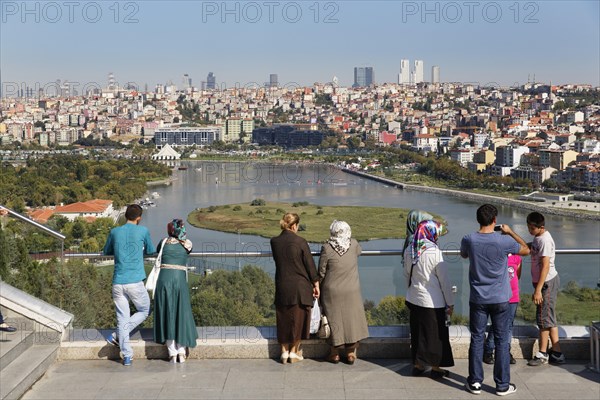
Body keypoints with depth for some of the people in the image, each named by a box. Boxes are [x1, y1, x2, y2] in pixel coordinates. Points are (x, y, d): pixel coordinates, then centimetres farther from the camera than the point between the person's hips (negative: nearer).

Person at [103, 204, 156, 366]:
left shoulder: (115, 232, 9)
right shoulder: (143, 231, 1)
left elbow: (106, 252, 24)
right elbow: (151, 251, 15)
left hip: (118, 282, 3)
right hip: (135, 281, -3)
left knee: (122, 318, 7)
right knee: (144, 311, 17)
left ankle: (127, 356, 7)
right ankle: (118, 336, 3)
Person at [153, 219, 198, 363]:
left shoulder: (165, 242, 8)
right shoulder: (187, 244, 9)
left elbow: (156, 250, 27)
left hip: (164, 280, 0)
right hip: (180, 281, 0)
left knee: (166, 315, 8)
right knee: (181, 315, 11)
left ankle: (172, 353, 7)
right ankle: (181, 352, 8)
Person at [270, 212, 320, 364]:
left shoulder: (274, 242, -1)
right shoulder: (300, 242, -13)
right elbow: (310, 265, -7)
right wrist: (316, 284, 3)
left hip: (282, 287, 4)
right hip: (300, 286, -3)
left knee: (283, 319, 13)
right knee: (299, 318, 9)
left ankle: (284, 352, 18)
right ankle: (294, 352, 15)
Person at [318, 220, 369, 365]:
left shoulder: (327, 248, -15)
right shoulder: (354, 244, -9)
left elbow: (321, 272, -8)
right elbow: (359, 251, 17)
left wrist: (319, 287, 8)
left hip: (332, 292, -2)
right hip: (351, 291, 2)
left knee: (334, 320, 10)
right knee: (351, 319, 13)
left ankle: (334, 354, 19)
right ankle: (351, 353, 18)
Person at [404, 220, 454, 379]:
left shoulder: (409, 250, -2)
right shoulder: (434, 252, -18)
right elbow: (444, 279, -13)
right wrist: (450, 303, -5)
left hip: (414, 299, 5)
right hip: (433, 300, -5)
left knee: (417, 331, 17)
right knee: (436, 334, 8)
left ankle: (417, 364, 26)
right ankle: (435, 368, 17)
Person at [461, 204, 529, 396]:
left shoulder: (469, 240, -9)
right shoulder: (504, 241, -15)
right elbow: (526, 250, 4)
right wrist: (510, 232, 11)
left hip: (478, 299, 2)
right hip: (500, 300, -1)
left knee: (477, 339, 11)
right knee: (501, 341, 8)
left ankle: (475, 382, 17)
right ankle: (502, 385, 15)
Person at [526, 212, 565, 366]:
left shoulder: (545, 240, -21)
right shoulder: (538, 238, 8)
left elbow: (545, 266, -23)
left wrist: (538, 290, -24)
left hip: (547, 282, -10)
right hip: (543, 282, 10)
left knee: (544, 318, -2)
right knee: (549, 317, 12)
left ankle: (543, 354, 6)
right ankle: (556, 353, 18)